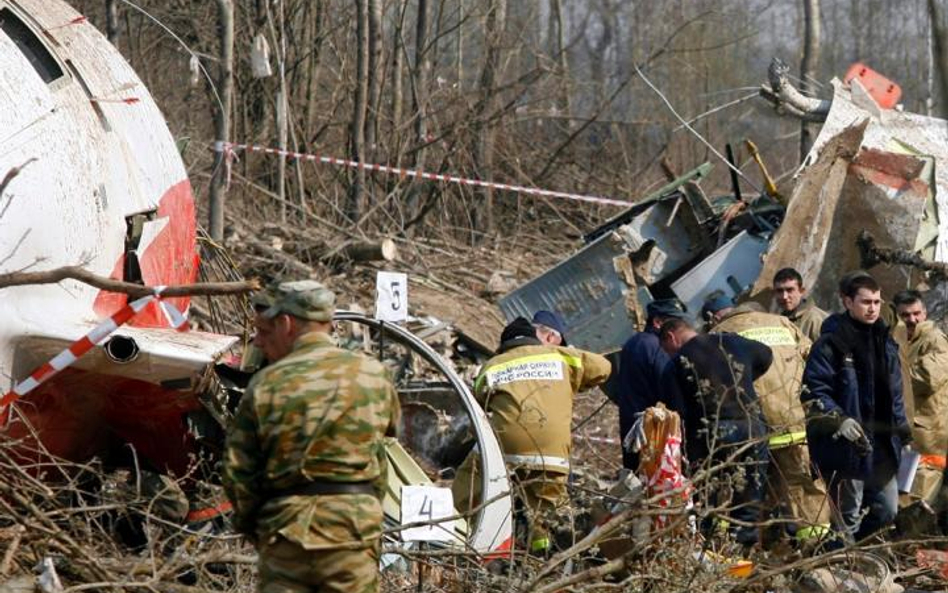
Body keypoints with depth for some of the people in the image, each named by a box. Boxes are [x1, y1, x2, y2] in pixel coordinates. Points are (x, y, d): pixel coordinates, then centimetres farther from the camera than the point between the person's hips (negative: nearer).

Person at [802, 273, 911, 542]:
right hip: (846, 447, -7)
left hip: (882, 448, 7)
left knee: (887, 511, 12)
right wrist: (839, 421, -23)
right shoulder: (830, 345, -10)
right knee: (848, 517, 0)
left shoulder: (885, 343, 14)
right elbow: (813, 393, -13)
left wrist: (902, 429, 16)